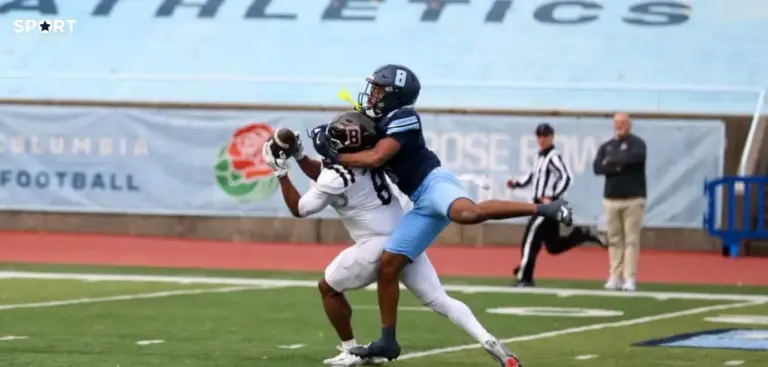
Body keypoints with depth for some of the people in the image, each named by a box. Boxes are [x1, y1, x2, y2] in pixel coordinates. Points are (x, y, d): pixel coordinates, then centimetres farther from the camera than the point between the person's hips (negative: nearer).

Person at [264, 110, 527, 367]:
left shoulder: (335, 180, -18)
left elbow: (299, 209, -4)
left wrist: (281, 172, -1)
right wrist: (299, 156, 16)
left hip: (378, 245, -7)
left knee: (328, 288, 14)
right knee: (439, 300, 4)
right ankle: (488, 341, -12)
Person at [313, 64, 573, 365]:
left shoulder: (402, 119, -8)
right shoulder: (379, 123, 20)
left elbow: (375, 159, -18)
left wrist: (334, 157, -7)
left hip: (434, 183, -10)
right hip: (423, 203, 10)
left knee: (467, 213, -44)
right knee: (387, 266, 5)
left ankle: (545, 209, -44)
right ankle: (387, 340, 12)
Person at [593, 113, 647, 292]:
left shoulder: (636, 143, 0)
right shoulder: (606, 147, 12)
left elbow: (636, 157, -22)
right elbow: (597, 167, -2)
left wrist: (612, 161, -11)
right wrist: (618, 167, -15)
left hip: (633, 199, -4)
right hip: (611, 199, 4)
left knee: (631, 239, -6)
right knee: (614, 240, 4)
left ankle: (629, 278, -6)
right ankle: (615, 277, 7)